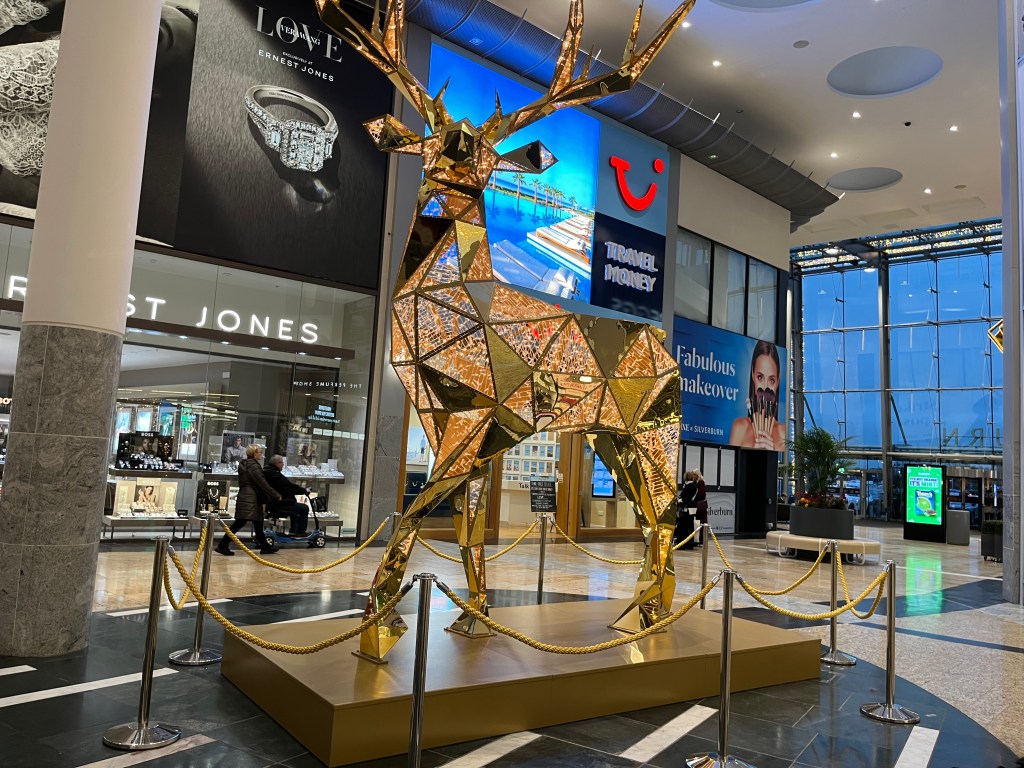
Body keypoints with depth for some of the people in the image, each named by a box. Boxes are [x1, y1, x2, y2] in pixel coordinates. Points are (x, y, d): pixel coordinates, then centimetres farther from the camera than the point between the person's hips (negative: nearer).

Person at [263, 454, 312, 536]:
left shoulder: (267, 471, 10)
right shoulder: (275, 475, -23)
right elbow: (290, 486, -22)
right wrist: (304, 490, -10)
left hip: (271, 504, 11)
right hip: (278, 506, -11)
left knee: (295, 505, 31)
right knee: (304, 508, -7)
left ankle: (293, 531, 33)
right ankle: (300, 531, 1)